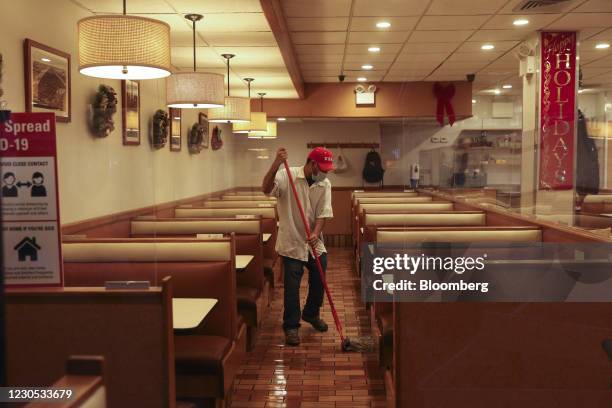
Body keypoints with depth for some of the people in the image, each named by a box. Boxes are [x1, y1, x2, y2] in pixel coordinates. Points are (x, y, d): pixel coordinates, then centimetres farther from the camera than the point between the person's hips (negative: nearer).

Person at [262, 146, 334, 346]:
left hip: (315, 243, 5)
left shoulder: (325, 184, -1)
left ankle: (311, 314, 38)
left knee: (319, 281, 13)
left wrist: (316, 234, -23)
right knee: (292, 286, -3)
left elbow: (323, 214, -6)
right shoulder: (288, 176, -12)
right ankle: (291, 326, 10)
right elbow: (266, 189, -28)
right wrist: (276, 164, -40)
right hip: (292, 242, -4)